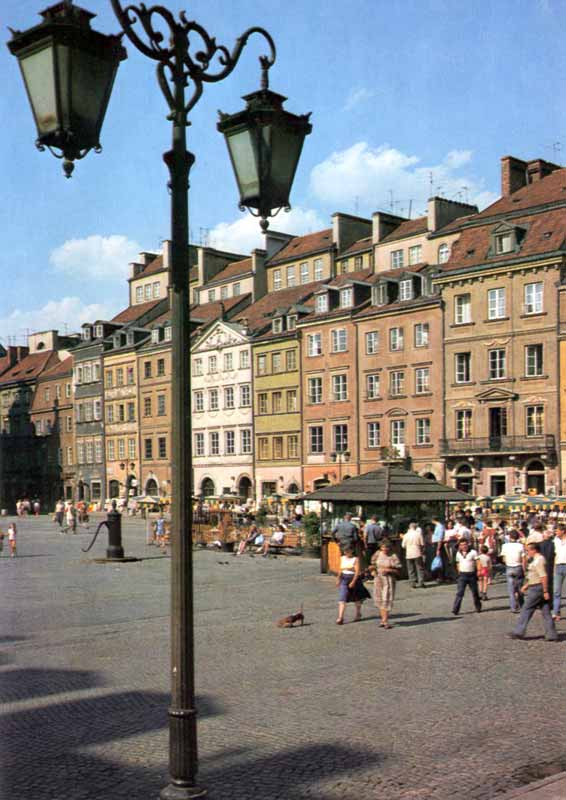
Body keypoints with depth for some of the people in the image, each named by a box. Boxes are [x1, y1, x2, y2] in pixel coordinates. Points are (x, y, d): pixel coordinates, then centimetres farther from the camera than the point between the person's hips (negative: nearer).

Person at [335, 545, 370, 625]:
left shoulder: (356, 559, -10)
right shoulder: (342, 558, 7)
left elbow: (357, 571, -15)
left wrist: (353, 581, -23)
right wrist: (338, 579, 9)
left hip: (354, 579, -3)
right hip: (344, 579, 3)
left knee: (357, 598, 14)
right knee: (342, 599, -10)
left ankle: (358, 614, 36)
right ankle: (340, 618, -15)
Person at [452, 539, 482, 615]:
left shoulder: (473, 552, -3)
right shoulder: (458, 554, 9)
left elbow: (477, 562, -7)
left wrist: (478, 571, -19)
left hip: (472, 574, -2)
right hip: (462, 575, 2)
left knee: (475, 592, 11)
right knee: (459, 593, -8)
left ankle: (478, 607, 30)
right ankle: (455, 610, -11)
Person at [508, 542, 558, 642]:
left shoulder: (538, 560, -16)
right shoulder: (538, 559, 17)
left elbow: (544, 576, -23)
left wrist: (545, 591, -23)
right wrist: (526, 585, 29)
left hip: (536, 588, -10)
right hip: (538, 588, 10)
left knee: (527, 610, -1)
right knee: (546, 612, 8)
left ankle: (518, 632, 6)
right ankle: (552, 635, 7)